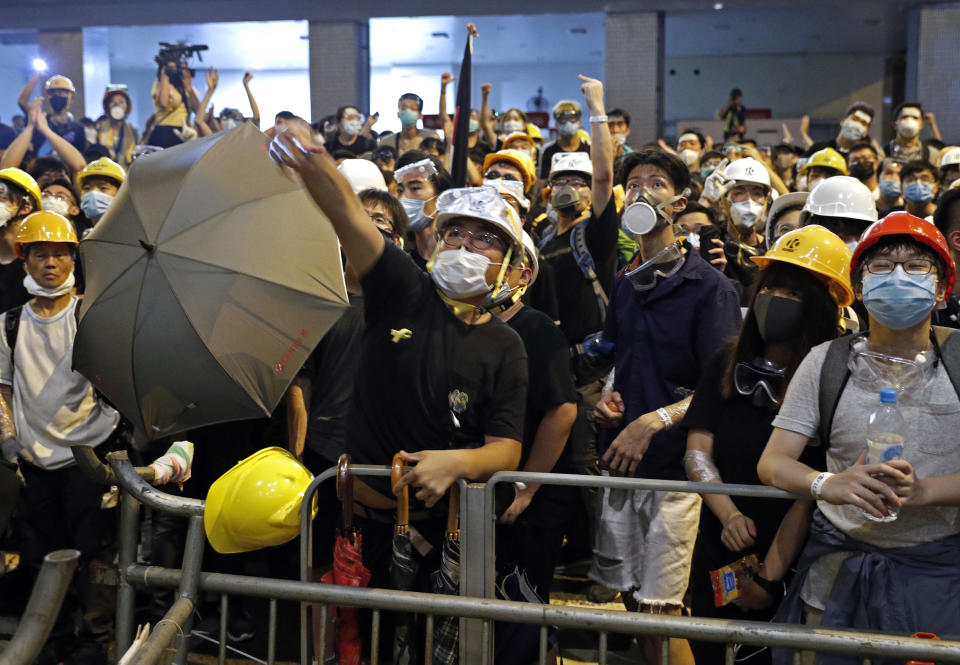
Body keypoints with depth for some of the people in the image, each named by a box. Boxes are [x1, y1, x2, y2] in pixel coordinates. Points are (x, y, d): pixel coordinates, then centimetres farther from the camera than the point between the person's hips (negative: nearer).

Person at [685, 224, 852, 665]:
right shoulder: (727, 364, 0)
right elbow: (697, 451, -3)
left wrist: (770, 576, -17)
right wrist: (729, 515, -19)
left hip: (787, 567, -4)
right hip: (715, 557, 4)